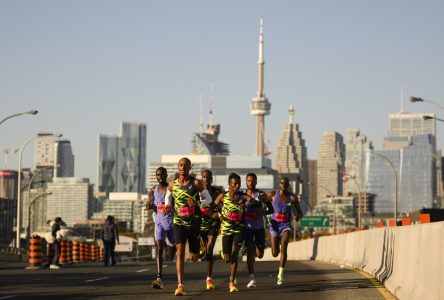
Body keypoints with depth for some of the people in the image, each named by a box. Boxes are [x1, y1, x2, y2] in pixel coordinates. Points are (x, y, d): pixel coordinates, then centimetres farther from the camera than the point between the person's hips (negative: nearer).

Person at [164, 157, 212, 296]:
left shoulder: (196, 183, -5)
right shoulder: (172, 185, 2)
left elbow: (208, 198, 3)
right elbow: (168, 196, 23)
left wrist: (198, 203, -17)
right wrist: (168, 205, 0)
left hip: (194, 223, 0)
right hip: (179, 222, 0)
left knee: (193, 257, 10)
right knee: (180, 251, -17)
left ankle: (195, 252, 51)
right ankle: (180, 285, -20)